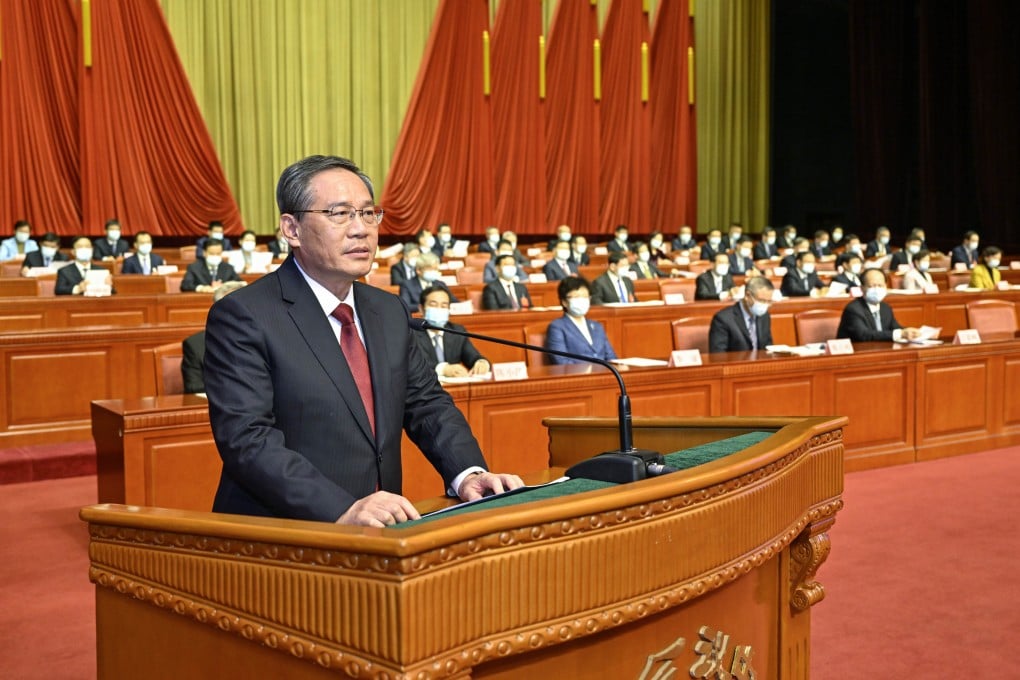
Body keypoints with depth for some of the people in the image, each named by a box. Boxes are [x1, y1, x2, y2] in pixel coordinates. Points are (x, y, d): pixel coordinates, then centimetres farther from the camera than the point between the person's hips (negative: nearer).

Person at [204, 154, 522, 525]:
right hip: (279, 541, -4)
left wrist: (468, 473, -2)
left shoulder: (389, 312, 12)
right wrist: (344, 510, -27)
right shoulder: (242, 316, -8)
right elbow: (246, 440, -16)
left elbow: (427, 403, 17)